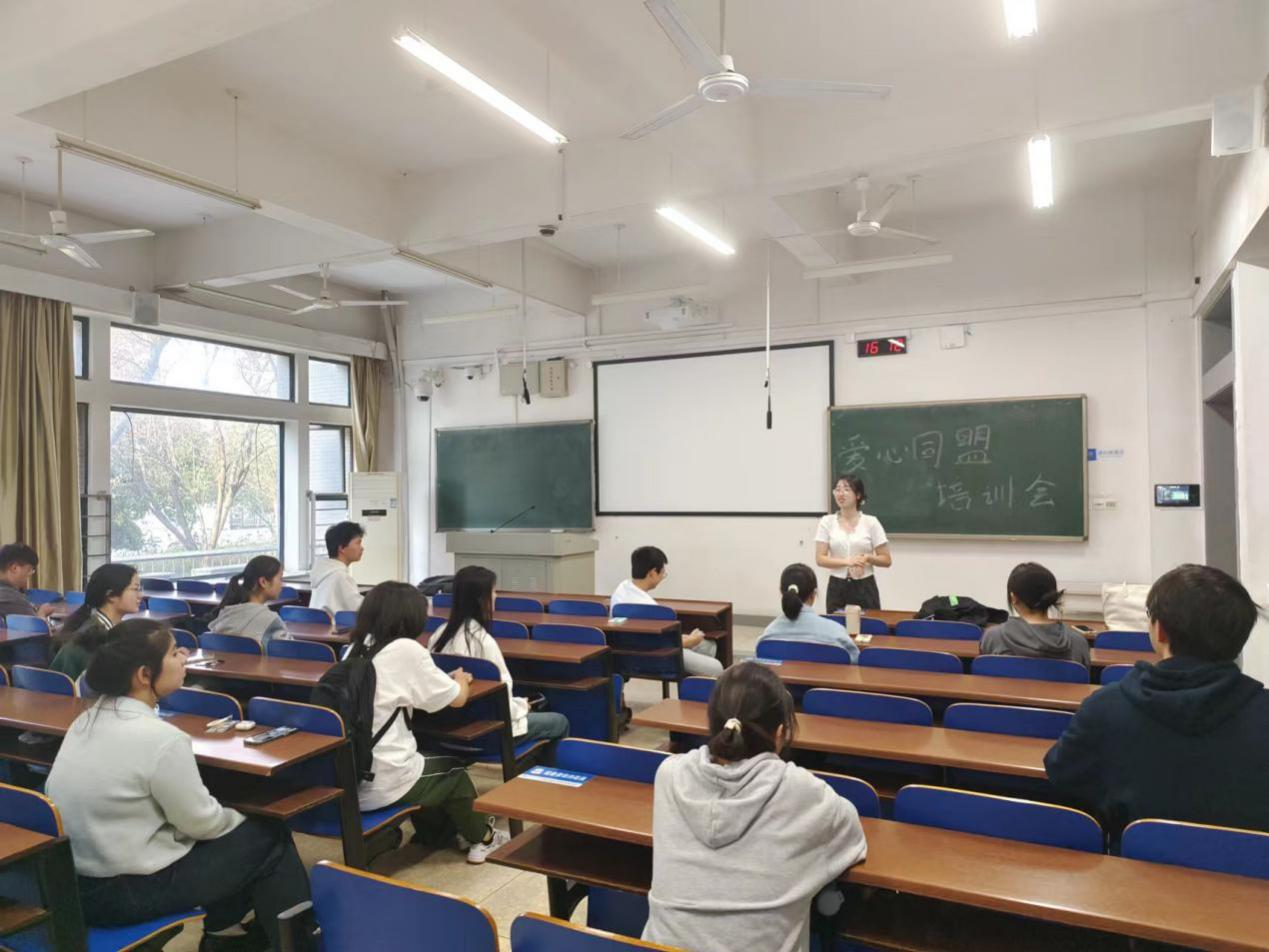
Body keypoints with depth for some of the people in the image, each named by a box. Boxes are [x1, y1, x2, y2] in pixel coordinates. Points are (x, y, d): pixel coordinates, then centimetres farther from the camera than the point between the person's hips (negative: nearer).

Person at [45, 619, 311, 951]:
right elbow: (200, 822, -14)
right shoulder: (161, 738, -25)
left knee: (233, 825, 23)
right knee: (270, 838, 5)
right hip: (124, 891, -9)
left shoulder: (87, 719, 1)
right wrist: (240, 819, 5)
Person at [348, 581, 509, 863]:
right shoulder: (406, 650, -15)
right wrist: (461, 680, 16)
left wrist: (446, 679, 18)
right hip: (381, 783, -6)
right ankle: (481, 839, 41)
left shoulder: (357, 647, 4)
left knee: (432, 763, 29)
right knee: (454, 771, 21)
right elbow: (457, 698, -4)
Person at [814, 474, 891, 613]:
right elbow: (820, 559, -5)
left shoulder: (871, 522, -1)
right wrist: (847, 561, -19)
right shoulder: (827, 522, 1)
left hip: (865, 587, 0)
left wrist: (867, 558, -17)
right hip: (837, 588, 1)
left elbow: (886, 560, 1)